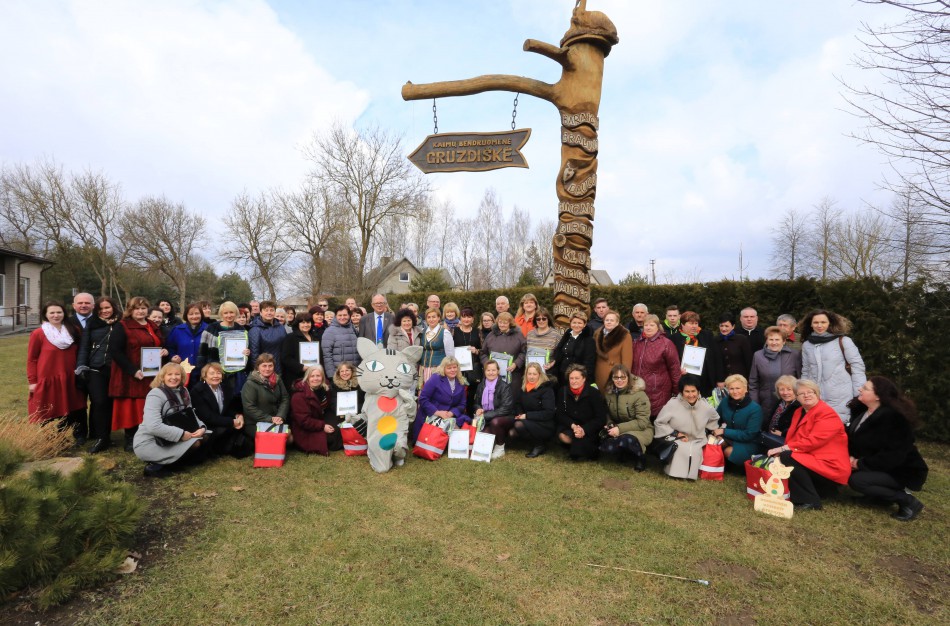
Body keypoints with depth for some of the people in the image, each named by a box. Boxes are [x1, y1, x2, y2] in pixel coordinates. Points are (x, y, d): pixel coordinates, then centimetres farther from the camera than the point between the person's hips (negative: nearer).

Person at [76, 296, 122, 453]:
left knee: (110, 403, 6)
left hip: (114, 370, 0)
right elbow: (84, 346, 3)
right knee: (98, 402, -6)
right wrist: (81, 365, -9)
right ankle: (100, 437, 3)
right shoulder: (91, 323, 4)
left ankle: (104, 436, 18)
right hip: (95, 369, 0)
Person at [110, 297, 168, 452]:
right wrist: (133, 370, -21)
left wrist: (164, 351, 1)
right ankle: (130, 441, 9)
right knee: (131, 409, -2)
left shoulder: (153, 327, 15)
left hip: (151, 376, 6)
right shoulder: (121, 327, -6)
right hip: (131, 376, -6)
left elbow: (159, 346, 26)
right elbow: (115, 351, -14)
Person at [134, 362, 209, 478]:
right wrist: (181, 434, -27)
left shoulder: (183, 392, 6)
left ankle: (161, 463, -1)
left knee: (203, 445, -4)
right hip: (147, 444, -8)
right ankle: (157, 466, -10)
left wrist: (202, 427, -14)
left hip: (168, 441, 8)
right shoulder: (155, 394, -17)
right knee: (195, 444, -22)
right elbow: (153, 426, -29)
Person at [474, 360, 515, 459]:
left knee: (495, 422, -37)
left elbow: (505, 409, -19)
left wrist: (485, 415, -22)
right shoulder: (481, 386, 4)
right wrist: (479, 409, -9)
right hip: (487, 421, 4)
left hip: (505, 418, -3)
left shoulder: (505, 387, -12)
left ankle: (500, 448, -11)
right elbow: (477, 403, 17)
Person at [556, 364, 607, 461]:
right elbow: (560, 415, -3)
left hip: (590, 429, -3)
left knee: (580, 439, -32)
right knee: (563, 436, -29)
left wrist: (584, 430, -29)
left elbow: (601, 419, -14)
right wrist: (572, 425, -22)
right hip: (571, 426, 3)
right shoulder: (563, 391, -5)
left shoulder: (594, 393, -14)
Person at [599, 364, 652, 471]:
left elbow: (642, 422, -20)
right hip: (617, 429, 5)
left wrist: (620, 428, -26)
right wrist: (610, 426, -13)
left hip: (641, 430, -5)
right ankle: (625, 453, 6)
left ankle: (639, 458, -5)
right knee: (605, 446, -25)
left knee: (626, 440, -38)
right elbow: (607, 414, 9)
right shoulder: (608, 393, 1)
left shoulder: (639, 395, -17)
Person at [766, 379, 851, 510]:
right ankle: (813, 489, 4)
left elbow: (813, 441, -25)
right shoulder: (799, 412, 13)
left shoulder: (827, 414, -14)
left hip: (829, 465, -9)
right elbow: (792, 438, 10)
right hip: (809, 459, 9)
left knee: (786, 458, -27)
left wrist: (782, 449, -25)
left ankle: (810, 500, -14)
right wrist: (781, 450, -13)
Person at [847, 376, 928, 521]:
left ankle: (908, 501, -9)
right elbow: (852, 437, 6)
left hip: (902, 471, -9)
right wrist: (851, 457, -12)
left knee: (856, 480, -25)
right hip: (882, 467, 9)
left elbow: (894, 455, -28)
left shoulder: (893, 418, -26)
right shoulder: (861, 410, 0)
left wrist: (861, 464, -24)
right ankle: (893, 491, 10)